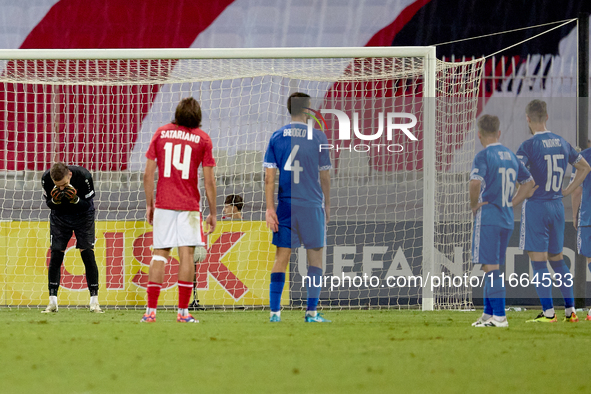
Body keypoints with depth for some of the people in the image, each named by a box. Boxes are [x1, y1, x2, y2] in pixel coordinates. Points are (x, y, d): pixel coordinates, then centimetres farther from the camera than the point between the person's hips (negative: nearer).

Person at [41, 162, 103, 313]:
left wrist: (75, 200, -39)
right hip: (59, 216, 2)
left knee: (88, 255, -11)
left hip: (83, 215, -2)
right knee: (55, 256, -6)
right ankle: (52, 302, 1)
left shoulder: (83, 176, -30)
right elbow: (49, 204, -9)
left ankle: (94, 301, -5)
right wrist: (55, 200, -32)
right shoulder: (46, 179, -24)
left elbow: (88, 204, -18)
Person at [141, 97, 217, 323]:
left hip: (163, 203, 2)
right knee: (187, 253, -2)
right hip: (189, 206, -2)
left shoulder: (161, 133, 7)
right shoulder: (202, 139, 1)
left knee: (159, 254, 6)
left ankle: (151, 310, 2)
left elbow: (148, 174, 5)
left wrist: (149, 205, 12)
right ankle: (183, 311, -5)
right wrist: (212, 213, 5)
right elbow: (209, 181, -1)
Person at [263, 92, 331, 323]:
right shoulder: (317, 137, -2)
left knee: (281, 258, 6)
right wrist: (327, 204, 15)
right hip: (312, 205, -2)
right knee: (315, 257, 6)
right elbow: (324, 176, 3)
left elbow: (269, 176, -1)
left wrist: (270, 209, 0)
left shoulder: (276, 137, 3)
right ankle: (312, 311, 2)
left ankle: (274, 311, 0)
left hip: (285, 206, 2)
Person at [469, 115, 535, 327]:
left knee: (491, 267, -6)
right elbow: (529, 182, 20)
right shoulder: (511, 156, 12)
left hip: (488, 217, -7)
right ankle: (489, 313, 21)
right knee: (493, 266, 16)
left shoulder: (483, 156, -10)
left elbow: (476, 182, -26)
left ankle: (499, 317, -10)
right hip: (507, 218, 7)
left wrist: (474, 204, -9)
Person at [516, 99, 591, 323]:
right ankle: (570, 311, 15)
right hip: (558, 206, 6)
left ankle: (548, 313, -8)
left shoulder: (529, 145, -12)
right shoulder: (562, 143, 8)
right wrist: (567, 191, 18)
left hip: (535, 206, -6)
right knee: (557, 259, 16)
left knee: (538, 262, -4)